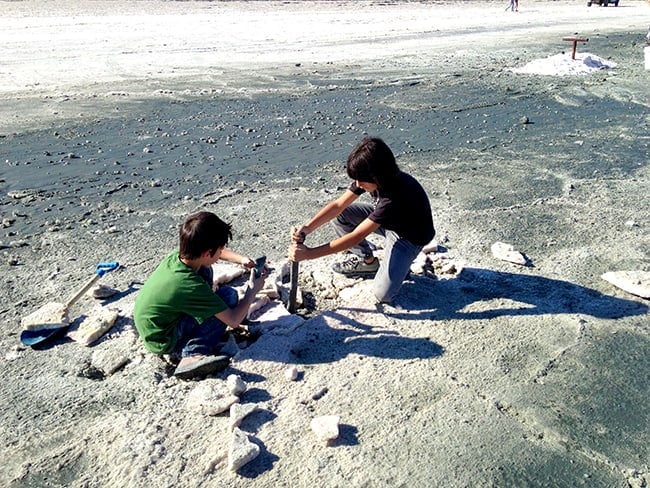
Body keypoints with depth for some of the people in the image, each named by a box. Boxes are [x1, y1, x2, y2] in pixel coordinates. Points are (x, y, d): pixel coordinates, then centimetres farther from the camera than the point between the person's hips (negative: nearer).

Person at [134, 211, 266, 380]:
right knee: (229, 295, -15)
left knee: (204, 270, 9)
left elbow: (217, 252, 12)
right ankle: (193, 355, -17)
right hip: (164, 344, -8)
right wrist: (252, 290, -9)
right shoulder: (190, 285, -31)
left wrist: (242, 260, -1)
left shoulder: (176, 256, -10)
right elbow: (234, 321, -22)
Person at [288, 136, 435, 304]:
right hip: (385, 220, 7)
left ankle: (400, 264, 10)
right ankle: (367, 261, 6)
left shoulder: (395, 195, -41)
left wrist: (308, 253, -40)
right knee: (339, 215, -11)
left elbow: (355, 237, -40)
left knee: (382, 294, -22)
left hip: (410, 236, -7)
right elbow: (338, 204, -15)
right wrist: (308, 227, -32)